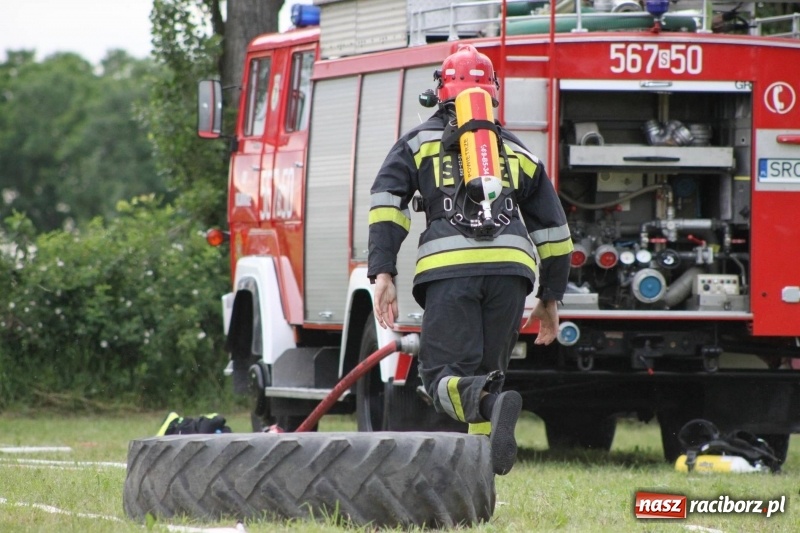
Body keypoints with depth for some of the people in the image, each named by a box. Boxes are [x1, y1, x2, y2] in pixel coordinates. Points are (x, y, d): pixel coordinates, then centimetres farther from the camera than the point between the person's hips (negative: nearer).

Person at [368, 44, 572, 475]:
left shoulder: (419, 141, 19)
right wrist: (550, 298, 32)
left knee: (447, 377, -6)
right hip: (510, 267, 3)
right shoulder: (517, 151, 26)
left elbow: (386, 202, 3)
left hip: (448, 266, -3)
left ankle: (492, 404, -39)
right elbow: (552, 228, 25)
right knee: (486, 371, 14)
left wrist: (382, 274, -2)